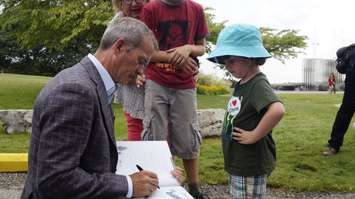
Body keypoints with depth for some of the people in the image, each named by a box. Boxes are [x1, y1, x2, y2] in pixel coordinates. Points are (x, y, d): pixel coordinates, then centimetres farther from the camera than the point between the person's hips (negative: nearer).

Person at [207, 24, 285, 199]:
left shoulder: (258, 84, -21)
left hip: (250, 165, -9)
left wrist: (254, 136, -29)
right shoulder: (241, 84, 8)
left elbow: (277, 110, -38)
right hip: (238, 162, 9)